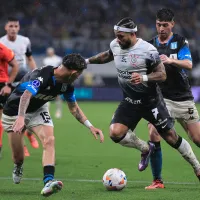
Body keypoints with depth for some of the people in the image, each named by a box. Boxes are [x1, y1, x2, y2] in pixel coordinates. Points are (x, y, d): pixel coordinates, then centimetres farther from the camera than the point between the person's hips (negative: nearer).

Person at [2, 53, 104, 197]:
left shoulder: (67, 85, -11)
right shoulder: (42, 76, -35)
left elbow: (74, 108, 4)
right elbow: (26, 96, -51)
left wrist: (90, 126, -5)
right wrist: (20, 118, -67)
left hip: (38, 110, 5)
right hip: (15, 111, -5)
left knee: (49, 140, -23)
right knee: (18, 156, 1)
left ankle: (48, 182, -34)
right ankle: (18, 168, 41)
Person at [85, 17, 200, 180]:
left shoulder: (148, 50, -19)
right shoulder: (115, 45, -2)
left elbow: (162, 75, -17)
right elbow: (107, 56, 22)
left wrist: (143, 77, -33)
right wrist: (88, 61, 20)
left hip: (151, 100, -5)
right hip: (130, 101, 5)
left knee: (170, 136, 0)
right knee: (115, 133, -17)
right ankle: (145, 149, 11)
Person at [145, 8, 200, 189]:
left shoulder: (181, 42, -2)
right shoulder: (150, 45, 6)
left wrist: (171, 60, -36)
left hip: (183, 99, -1)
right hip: (161, 98, 1)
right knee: (153, 134, -19)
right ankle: (157, 181, -10)